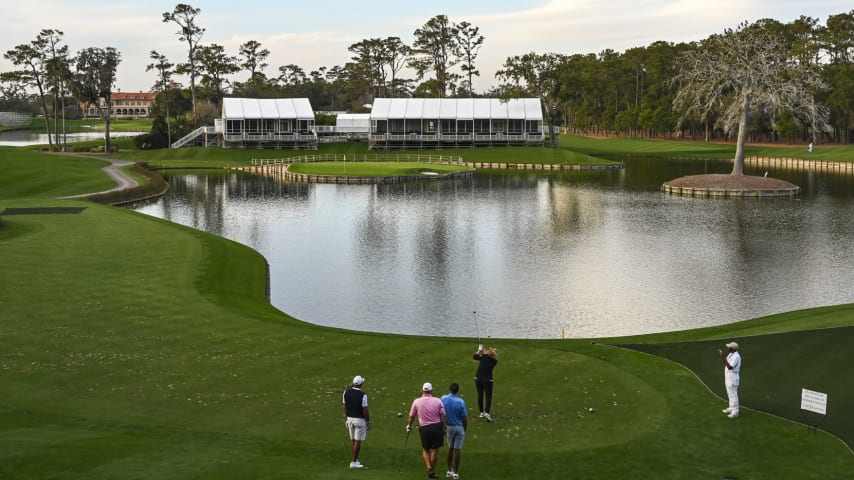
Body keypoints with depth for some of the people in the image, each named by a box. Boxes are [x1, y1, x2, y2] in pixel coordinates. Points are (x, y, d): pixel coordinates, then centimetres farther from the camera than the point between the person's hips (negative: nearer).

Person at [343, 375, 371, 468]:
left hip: (350, 419, 6)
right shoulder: (363, 395, -19)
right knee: (358, 441, 1)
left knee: (353, 440, 15)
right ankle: (354, 462, 3)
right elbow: (365, 410, -15)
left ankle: (355, 460, 23)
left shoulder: (346, 392, -3)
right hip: (360, 420, -6)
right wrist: (368, 422, -3)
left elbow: (345, 406, 5)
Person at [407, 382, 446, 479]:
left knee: (425, 450, 15)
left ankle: (429, 468, -4)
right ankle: (432, 471, 16)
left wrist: (409, 426, 22)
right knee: (435, 450, 8)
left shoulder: (417, 401, -3)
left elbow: (411, 416, 6)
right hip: (437, 427, 0)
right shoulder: (438, 401, -3)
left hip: (424, 428, 0)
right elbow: (443, 416, -4)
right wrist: (443, 428, 6)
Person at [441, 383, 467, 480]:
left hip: (448, 427, 3)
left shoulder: (443, 399, -9)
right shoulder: (461, 402, -15)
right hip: (459, 427, -3)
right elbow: (464, 418, -10)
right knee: (457, 450, 3)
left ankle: (449, 471, 23)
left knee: (450, 448, 18)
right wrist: (465, 430, 4)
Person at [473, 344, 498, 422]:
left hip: (478, 379, 2)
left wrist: (479, 350, 18)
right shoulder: (494, 361, -7)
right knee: (488, 397, 2)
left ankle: (481, 412, 25)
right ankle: (487, 413, -16)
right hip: (487, 380, -2)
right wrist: (483, 350, 15)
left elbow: (475, 356, 7)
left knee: (480, 396, 16)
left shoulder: (484, 357, -10)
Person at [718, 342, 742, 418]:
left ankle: (735, 412, 7)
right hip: (728, 377, 10)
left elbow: (730, 367, -32)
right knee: (730, 394, 21)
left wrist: (723, 356, -32)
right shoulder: (731, 354, 6)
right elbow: (725, 363, 14)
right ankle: (731, 409, 34)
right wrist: (722, 355, -1)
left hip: (732, 378, -10)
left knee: (733, 395, -1)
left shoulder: (736, 356, -25)